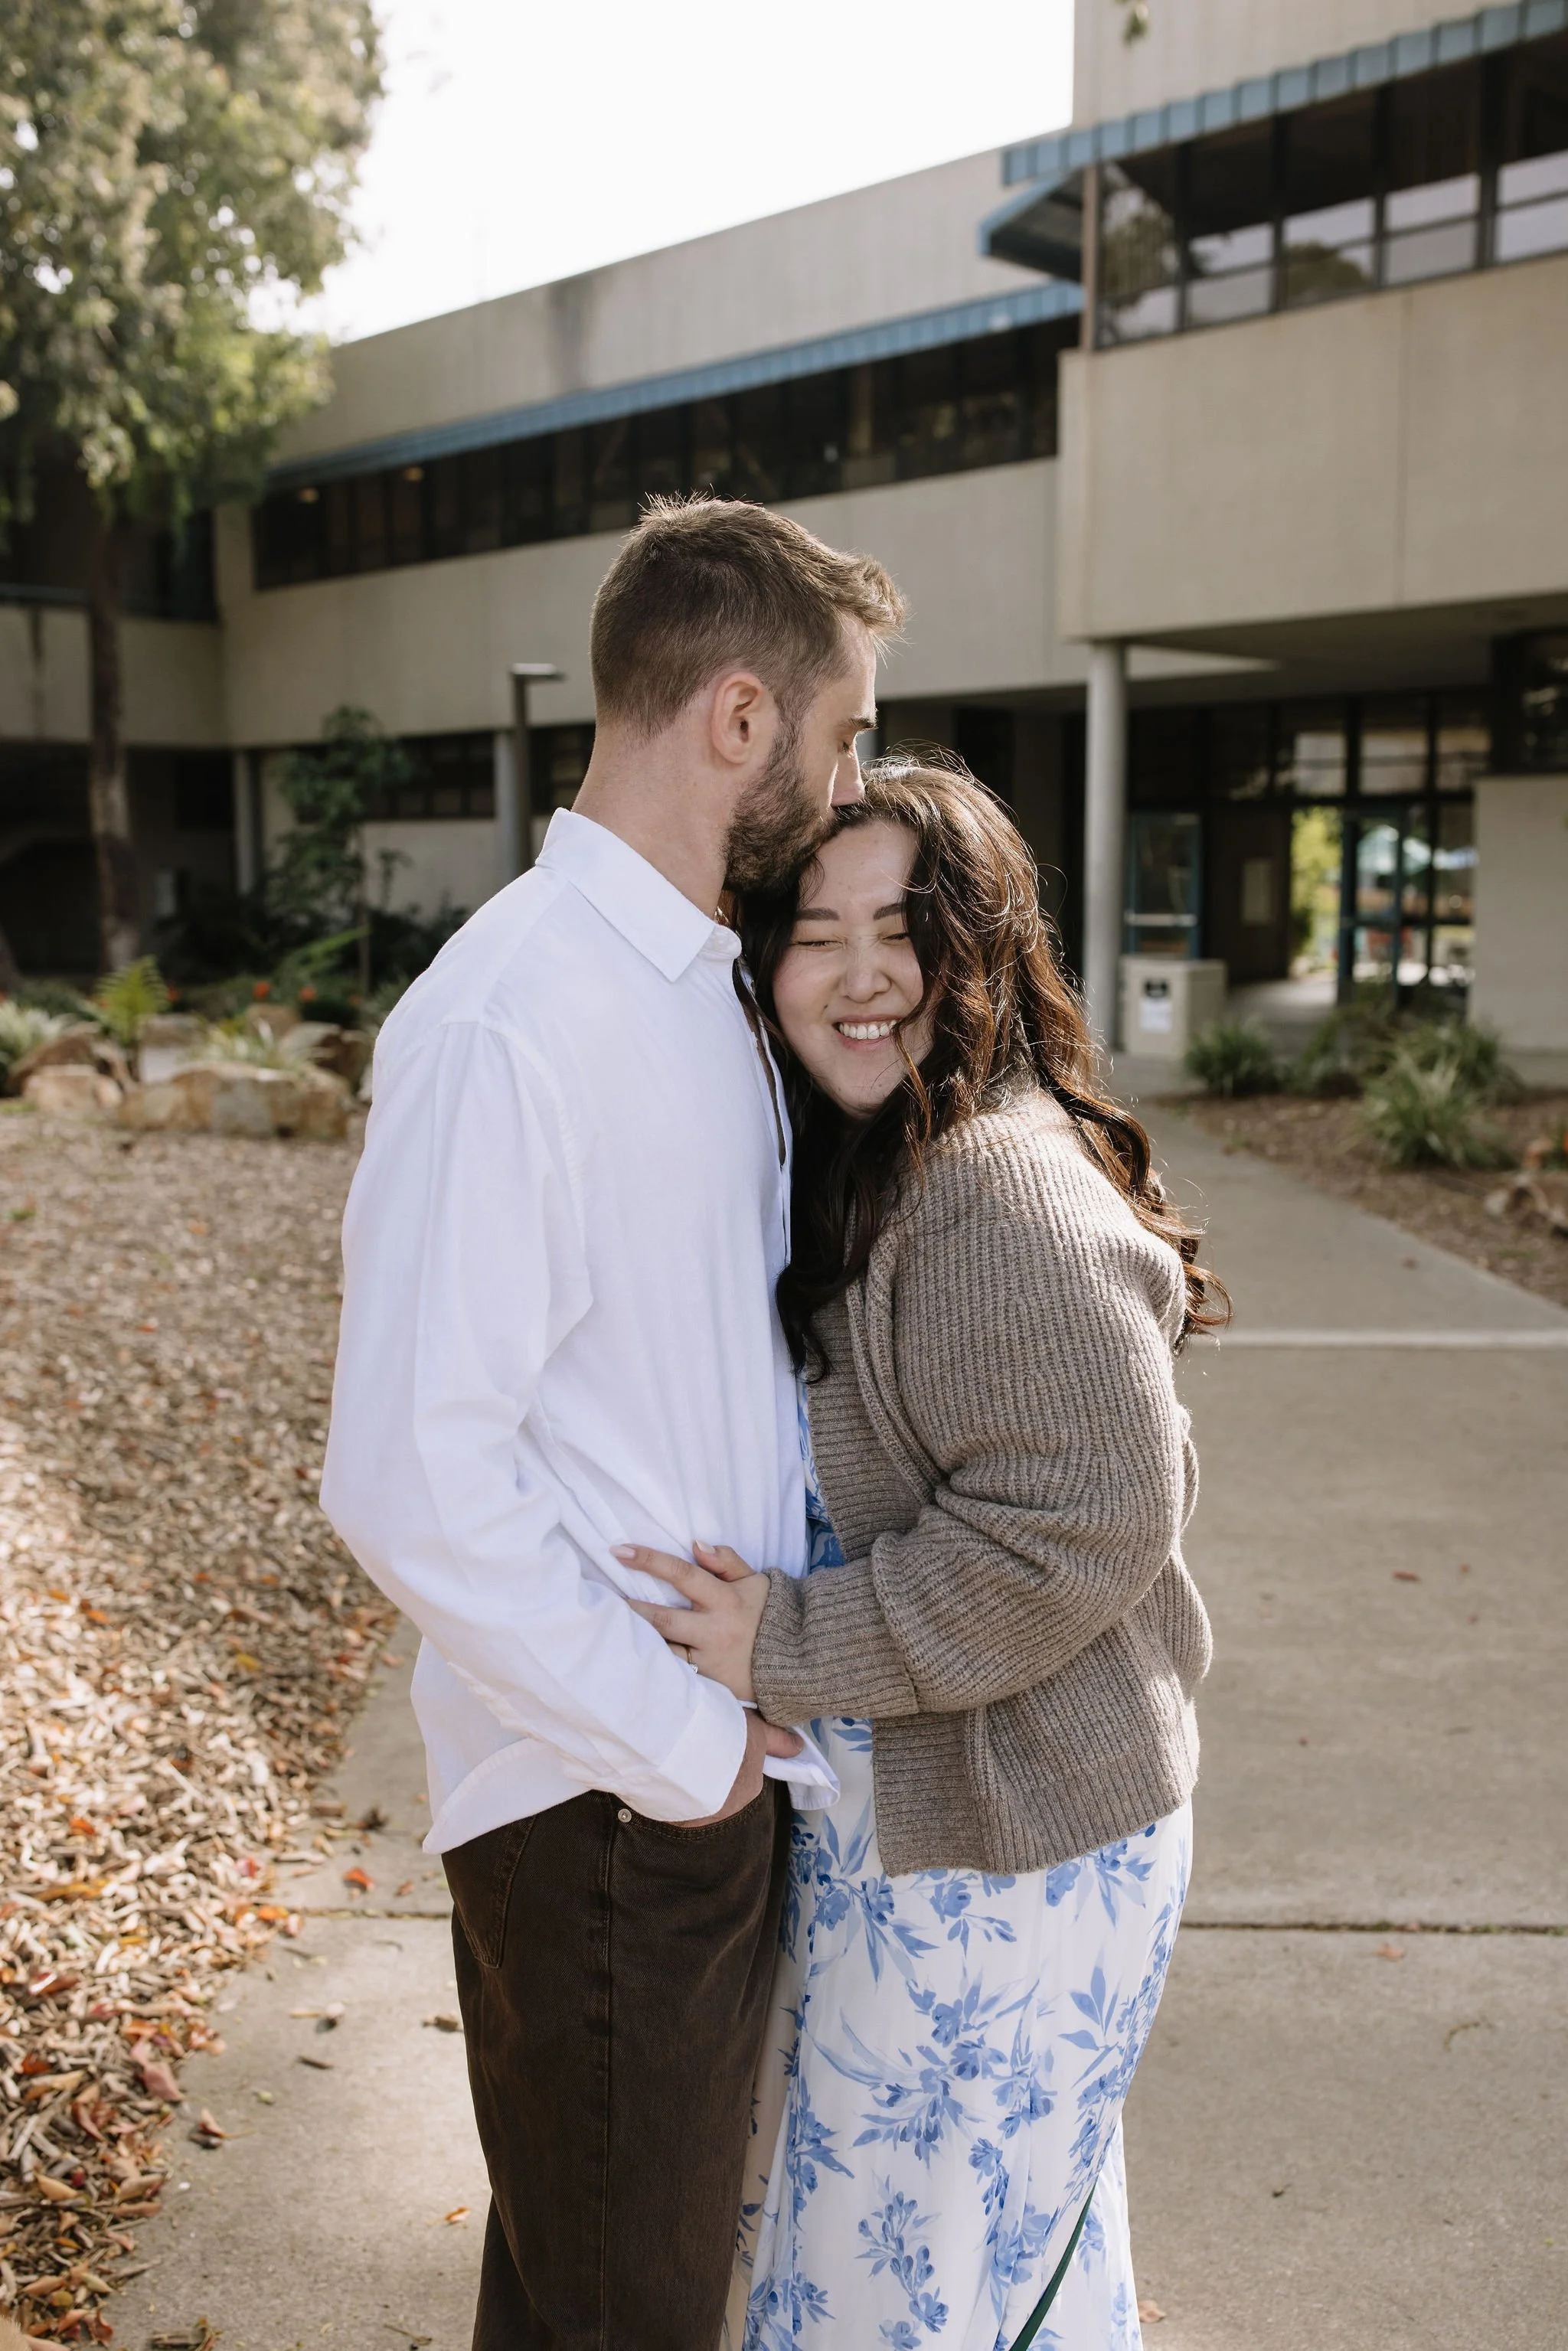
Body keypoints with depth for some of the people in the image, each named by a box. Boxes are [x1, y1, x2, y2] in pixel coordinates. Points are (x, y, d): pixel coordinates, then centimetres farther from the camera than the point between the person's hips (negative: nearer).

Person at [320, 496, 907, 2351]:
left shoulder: (711, 983, 8)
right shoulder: (503, 1026, -23)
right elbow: (409, 1480, -25)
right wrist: (677, 1744, -17)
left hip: (719, 1757, 8)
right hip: (604, 1800, -8)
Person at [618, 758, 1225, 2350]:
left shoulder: (1004, 1193, -25)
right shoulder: (845, 1163, 5)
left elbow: (1081, 1519, -28)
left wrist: (789, 1647, -24)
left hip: (995, 1852, -9)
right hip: (881, 1811, 9)